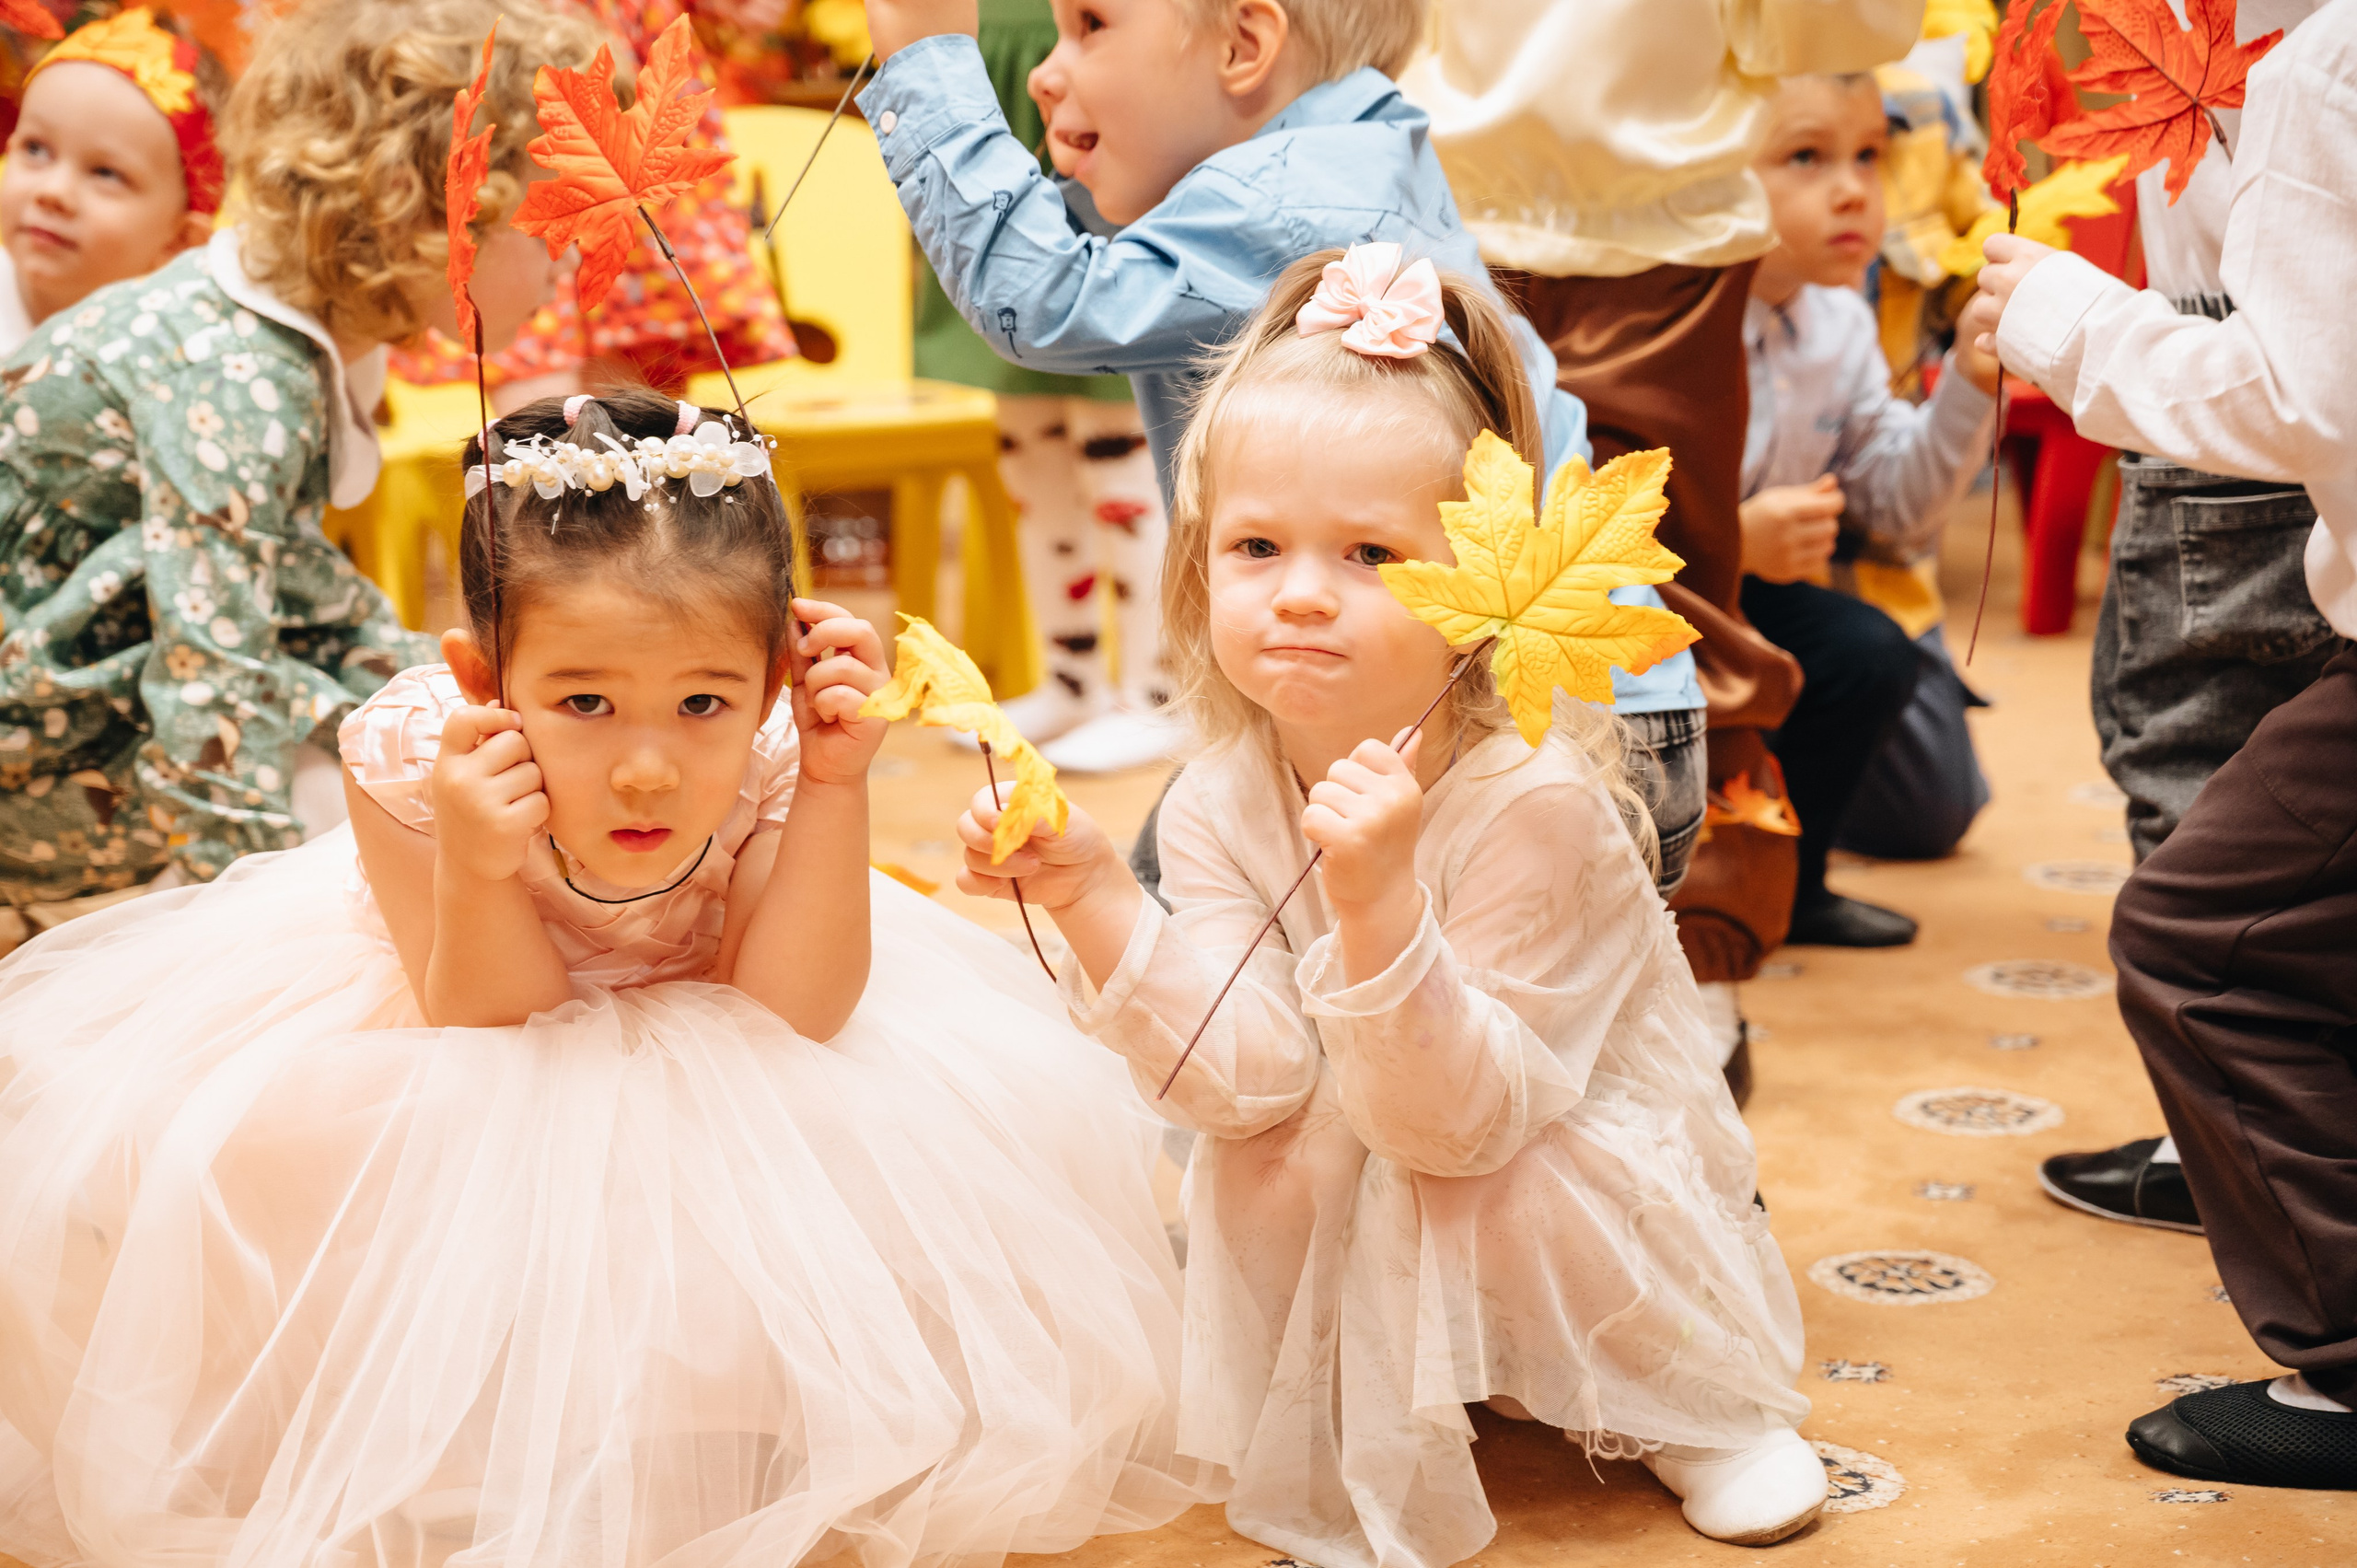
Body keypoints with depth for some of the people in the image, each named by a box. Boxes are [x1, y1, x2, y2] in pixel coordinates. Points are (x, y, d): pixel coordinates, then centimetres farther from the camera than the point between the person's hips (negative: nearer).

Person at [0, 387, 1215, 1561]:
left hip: (699, 1054, 1)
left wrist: (836, 785, -41)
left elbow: (784, 1015, -32)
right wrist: (474, 874, -49)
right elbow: (499, 1034, -28)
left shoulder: (769, 764, -31)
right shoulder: (412, 768, -35)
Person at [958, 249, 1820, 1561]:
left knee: (1513, 1204, -33)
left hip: (1575, 1156, -3)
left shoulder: (1531, 800, -32)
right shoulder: (1221, 802, -16)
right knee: (1260, 1171, -25)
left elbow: (1453, 1121, -37)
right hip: (1358, 1181, 4)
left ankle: (1699, 1404, 1)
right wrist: (1093, 899, -34)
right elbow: (1244, 1077, -24)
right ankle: (1361, 1459, 2)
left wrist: (1378, 903, -52)